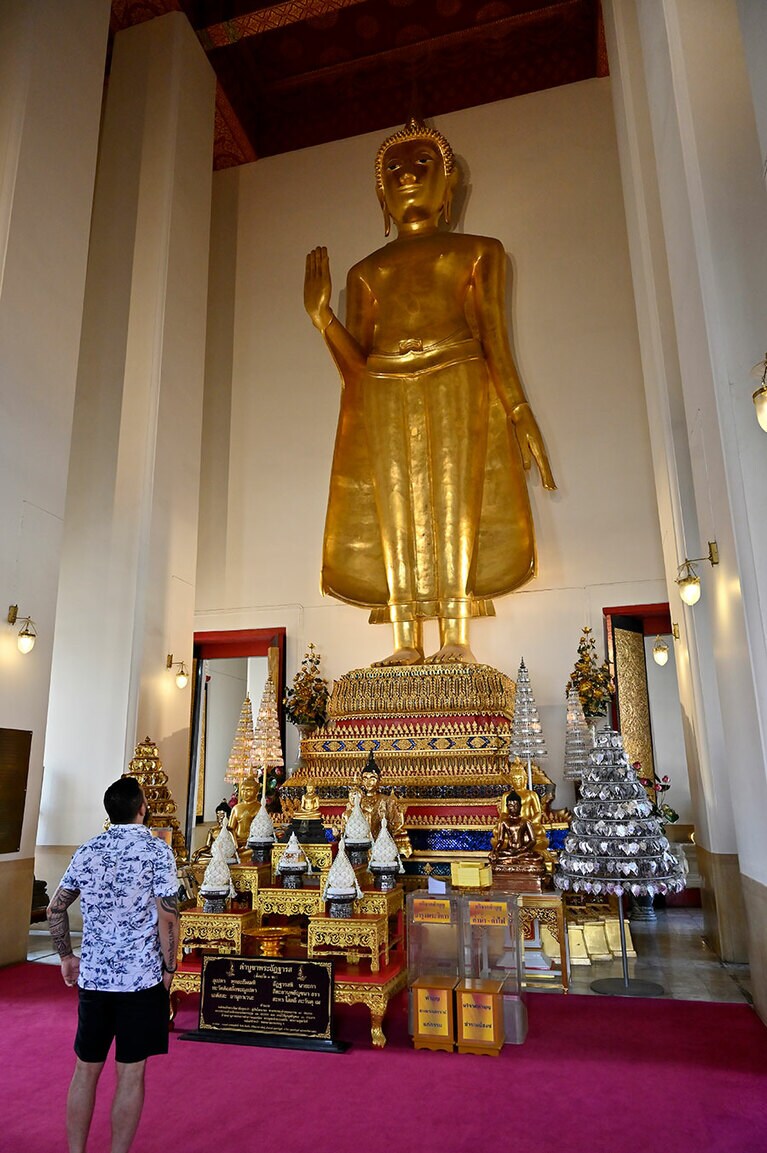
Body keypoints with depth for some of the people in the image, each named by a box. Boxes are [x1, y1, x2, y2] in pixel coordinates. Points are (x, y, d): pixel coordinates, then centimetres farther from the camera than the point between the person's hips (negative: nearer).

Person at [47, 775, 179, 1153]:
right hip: (140, 977, -4)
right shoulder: (157, 850, -12)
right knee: (130, 1073, 7)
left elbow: (55, 908, 9)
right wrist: (169, 967, -2)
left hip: (92, 976, 5)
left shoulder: (87, 851, 3)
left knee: (85, 1069, 17)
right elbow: (167, 916, -14)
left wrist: (66, 956, 19)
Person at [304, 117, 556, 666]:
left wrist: (519, 412, -5)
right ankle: (406, 643, -10)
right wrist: (322, 316, -3)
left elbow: (496, 341, 8)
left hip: (457, 387, -1)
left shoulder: (476, 252, 19)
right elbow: (356, 366, 12)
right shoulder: (365, 272, 23)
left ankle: (456, 639, -14)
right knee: (395, 509, -10)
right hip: (385, 399, 2)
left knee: (454, 501, -14)